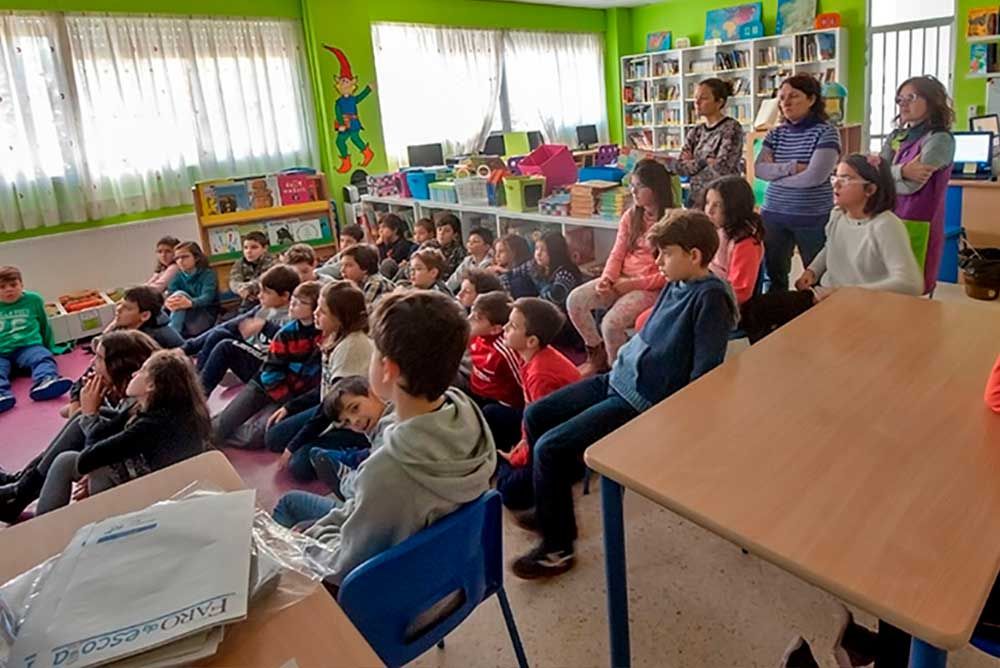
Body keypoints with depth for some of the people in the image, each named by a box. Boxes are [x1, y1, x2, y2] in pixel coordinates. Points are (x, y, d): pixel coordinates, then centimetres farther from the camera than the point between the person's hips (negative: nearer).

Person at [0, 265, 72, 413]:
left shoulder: (33, 299, 13)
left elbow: (44, 325, 25)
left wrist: (49, 349, 27)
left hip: (28, 346, 0)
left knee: (44, 358, -34)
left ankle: (44, 383, -63)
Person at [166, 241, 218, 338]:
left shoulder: (208, 274, -7)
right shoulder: (178, 277, 8)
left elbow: (207, 297, -24)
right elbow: (169, 295, -9)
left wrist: (190, 303, -47)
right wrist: (168, 302, -36)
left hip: (207, 316, -4)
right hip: (185, 317, 4)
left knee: (181, 294, -24)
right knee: (179, 294, -22)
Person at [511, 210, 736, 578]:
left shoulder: (710, 297, -18)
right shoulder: (676, 284, 8)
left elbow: (704, 375, -20)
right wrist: (621, 361, 16)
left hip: (644, 401, -9)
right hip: (619, 378, 10)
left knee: (550, 448, -16)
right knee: (535, 415, 10)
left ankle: (557, 548, 4)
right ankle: (552, 507, 27)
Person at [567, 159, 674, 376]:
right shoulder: (630, 216, 8)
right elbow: (617, 254, 9)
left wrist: (634, 283, -17)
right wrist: (607, 278, -10)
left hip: (651, 287, -6)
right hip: (621, 280, 7)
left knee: (611, 323, -28)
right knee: (575, 300, -14)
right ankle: (597, 353, 7)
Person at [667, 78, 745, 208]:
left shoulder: (732, 128, -6)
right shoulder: (695, 132, 11)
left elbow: (721, 167, -15)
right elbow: (683, 167, 4)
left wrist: (693, 163, -4)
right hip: (696, 199, 5)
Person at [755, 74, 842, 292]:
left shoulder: (826, 132, -6)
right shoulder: (776, 134, 9)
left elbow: (815, 176, -18)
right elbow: (759, 169, -3)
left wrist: (775, 172, -7)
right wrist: (790, 167, -18)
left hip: (813, 217, -4)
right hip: (773, 214, 5)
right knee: (773, 275, 11)